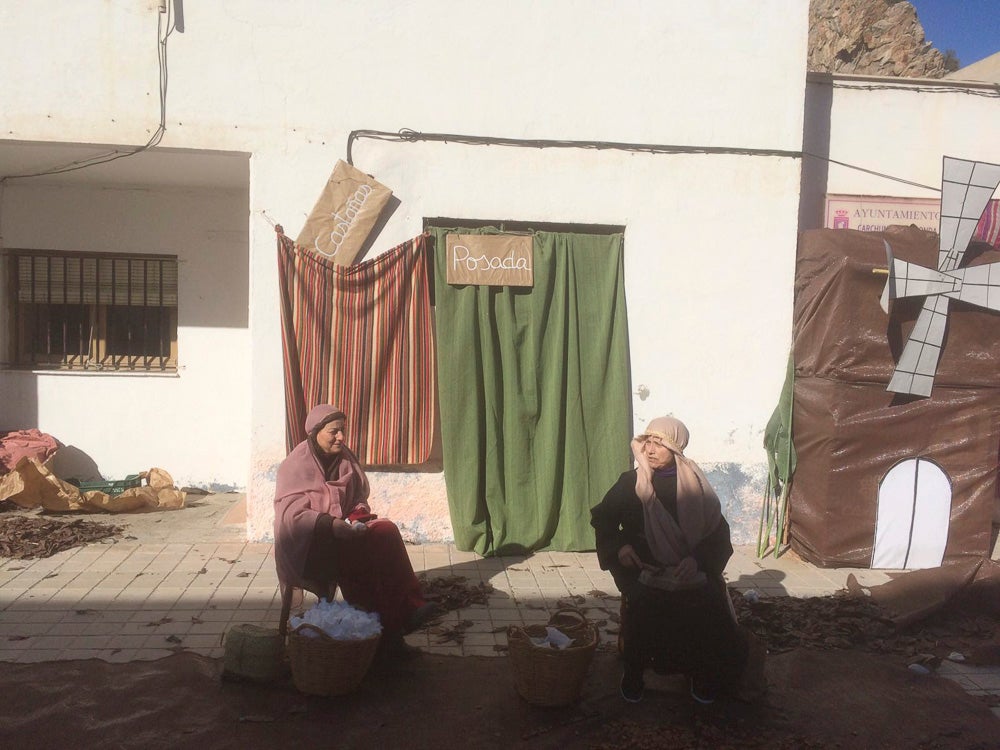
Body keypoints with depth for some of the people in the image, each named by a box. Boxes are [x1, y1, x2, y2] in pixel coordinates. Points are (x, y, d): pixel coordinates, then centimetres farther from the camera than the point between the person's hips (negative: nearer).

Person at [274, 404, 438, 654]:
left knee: (386, 530, -24)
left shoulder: (345, 459, 9)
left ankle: (405, 607, -26)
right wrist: (330, 524, -29)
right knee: (357, 551, -32)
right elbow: (290, 511, -16)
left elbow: (360, 497, 16)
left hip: (343, 530, 5)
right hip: (308, 541, -5)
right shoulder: (296, 464, -8)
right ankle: (385, 627, -25)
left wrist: (357, 516, -7)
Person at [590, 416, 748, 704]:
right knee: (644, 605, -32)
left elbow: (718, 533, 4)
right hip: (644, 572, -1)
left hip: (691, 570, 1)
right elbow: (602, 518, 14)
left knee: (711, 610, -26)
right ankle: (633, 671, -5)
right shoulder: (630, 483, 4)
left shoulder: (695, 484, 4)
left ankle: (702, 671, 5)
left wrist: (697, 559, -13)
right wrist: (619, 547, -3)